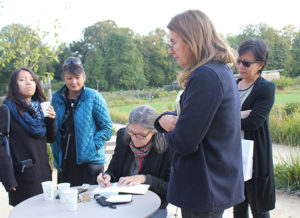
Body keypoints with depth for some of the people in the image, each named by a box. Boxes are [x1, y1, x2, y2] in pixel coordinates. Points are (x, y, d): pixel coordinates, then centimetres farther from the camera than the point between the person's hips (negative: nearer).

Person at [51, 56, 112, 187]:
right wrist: (55, 153, 5)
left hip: (89, 160, -4)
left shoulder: (94, 97, -5)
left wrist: (92, 146, -14)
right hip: (63, 162, 4)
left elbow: (107, 128, -5)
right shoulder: (57, 98, 7)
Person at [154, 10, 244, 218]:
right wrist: (166, 118, -5)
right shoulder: (223, 71, 9)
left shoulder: (205, 76, -24)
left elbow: (184, 142, -24)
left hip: (204, 189, -10)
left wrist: (169, 129, -2)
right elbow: (191, 118, 15)